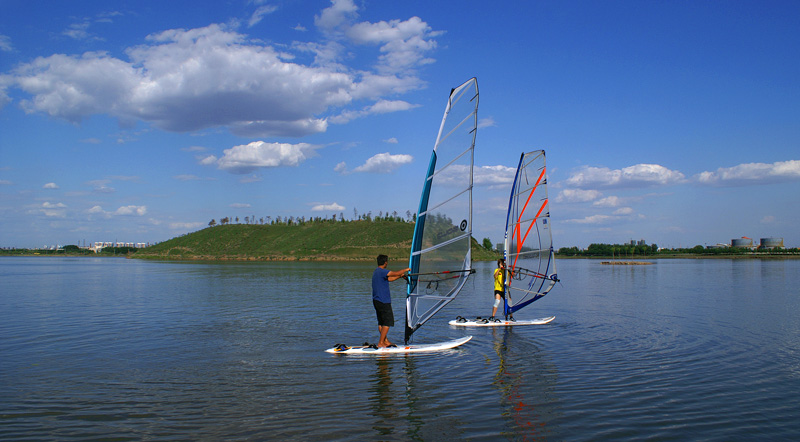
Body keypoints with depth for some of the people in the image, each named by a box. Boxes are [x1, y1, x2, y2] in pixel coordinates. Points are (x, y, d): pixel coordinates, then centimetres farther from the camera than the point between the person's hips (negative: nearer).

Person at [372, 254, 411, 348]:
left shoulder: (376, 272, 15)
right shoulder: (382, 271, -16)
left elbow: (389, 279, 25)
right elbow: (396, 273, -21)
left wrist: (400, 276, 25)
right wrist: (405, 270, -5)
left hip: (376, 300, 10)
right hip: (383, 301, -10)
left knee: (381, 322, 13)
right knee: (388, 322, -4)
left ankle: (386, 341, 20)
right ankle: (380, 343, -4)